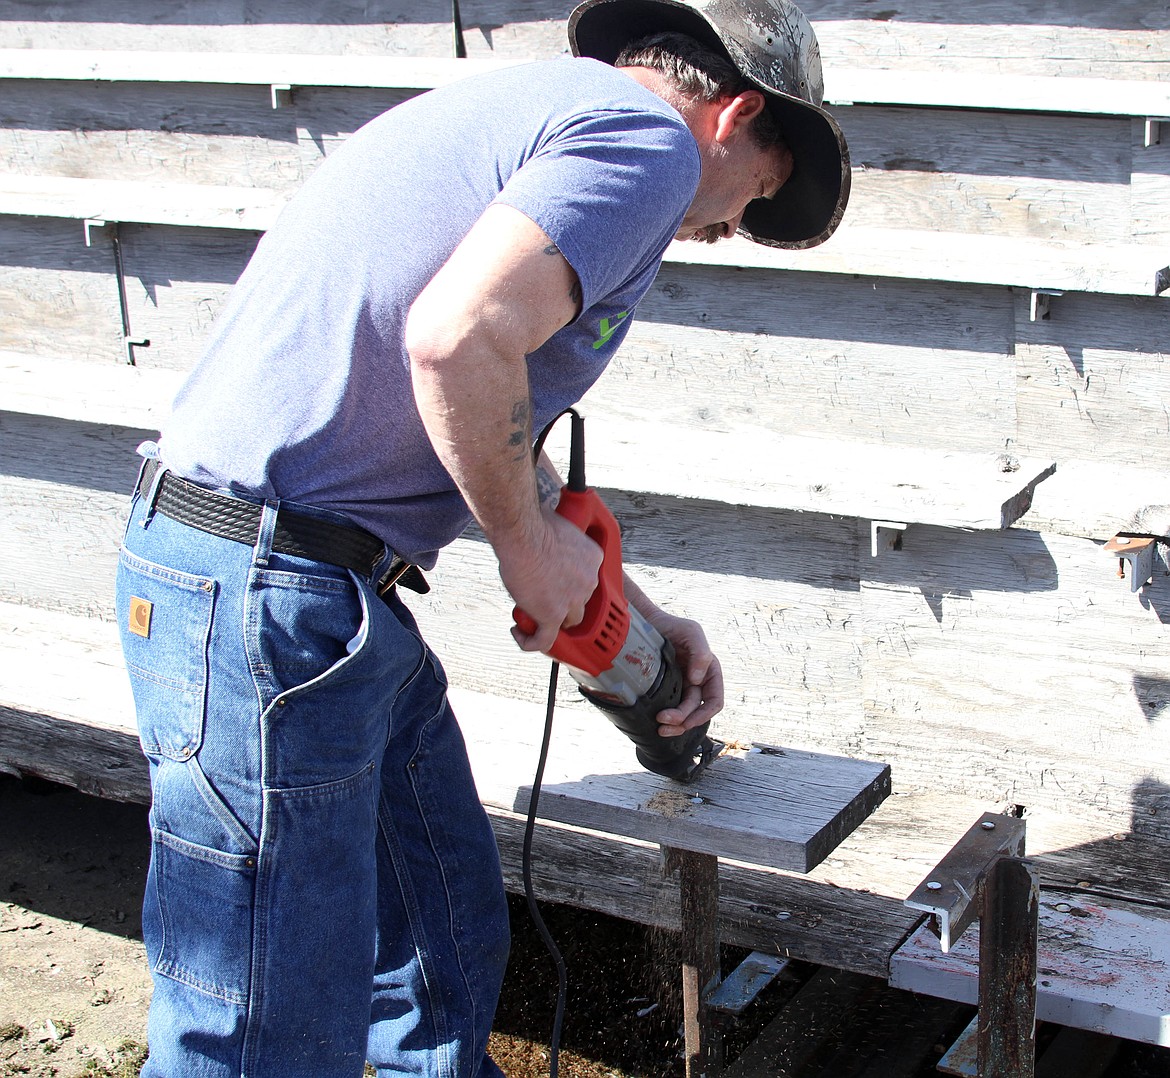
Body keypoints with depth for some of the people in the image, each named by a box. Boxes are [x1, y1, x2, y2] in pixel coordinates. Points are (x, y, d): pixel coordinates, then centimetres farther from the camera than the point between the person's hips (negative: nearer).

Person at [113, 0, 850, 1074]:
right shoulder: (649, 138, -9)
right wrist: (531, 543, -10)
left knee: (445, 956, 20)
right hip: (267, 594, -10)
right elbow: (457, 340, -27)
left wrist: (633, 613, 29)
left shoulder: (541, 108, 23)